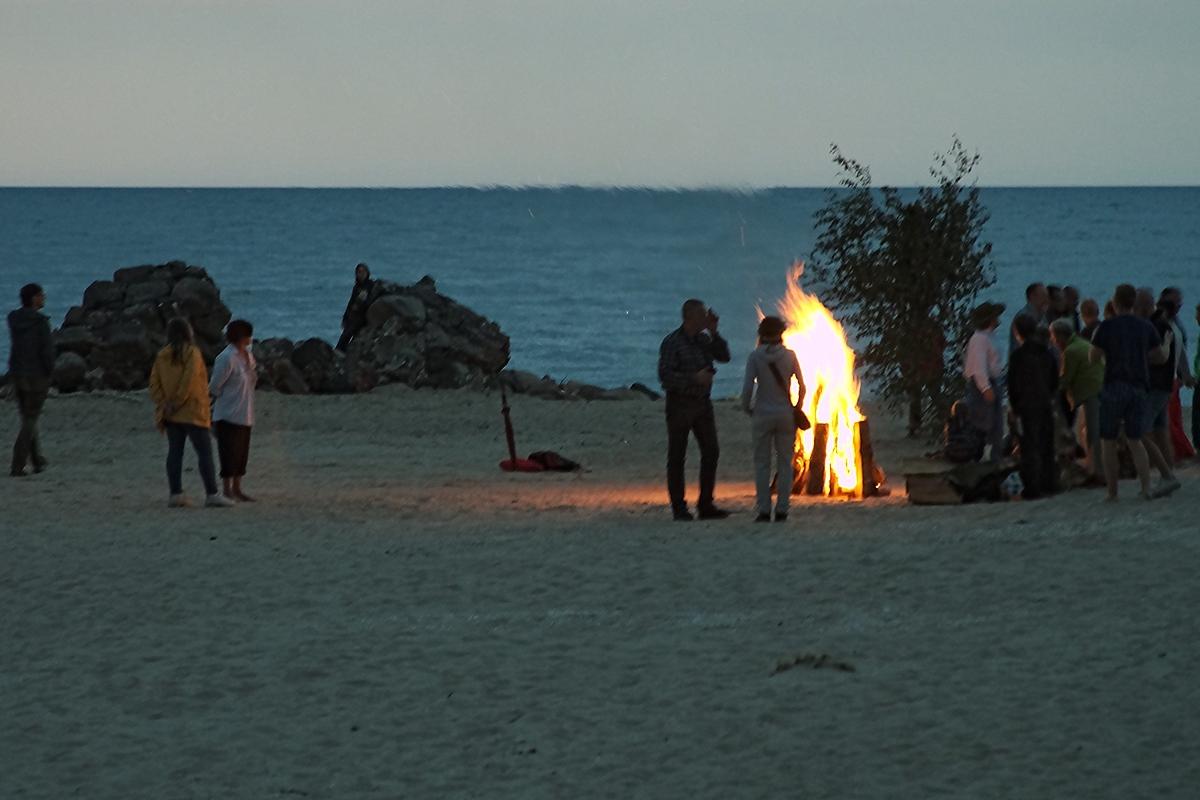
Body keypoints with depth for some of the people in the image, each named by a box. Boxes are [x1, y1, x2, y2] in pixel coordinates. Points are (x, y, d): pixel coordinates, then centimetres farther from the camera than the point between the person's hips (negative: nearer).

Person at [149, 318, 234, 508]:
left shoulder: (163, 355, 8)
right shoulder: (191, 352, -8)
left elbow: (154, 382, 3)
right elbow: (189, 380, -18)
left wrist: (164, 403, -1)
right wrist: (178, 401, -12)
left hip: (171, 414, 6)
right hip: (192, 412, -6)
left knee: (174, 453, 8)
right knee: (204, 452, -3)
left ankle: (175, 493, 5)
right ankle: (212, 494, -6)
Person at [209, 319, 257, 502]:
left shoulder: (248, 356, 10)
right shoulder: (227, 358, -16)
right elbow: (214, 387, -11)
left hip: (245, 415, 8)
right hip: (228, 414, -8)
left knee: (242, 453, 12)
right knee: (229, 453, -6)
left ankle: (237, 489, 19)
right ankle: (227, 490, -2)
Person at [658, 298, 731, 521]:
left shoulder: (704, 339, 9)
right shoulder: (672, 342, -11)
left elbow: (724, 357, 1)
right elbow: (665, 375, -17)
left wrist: (713, 332, -6)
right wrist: (694, 378, -23)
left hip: (703, 403, 6)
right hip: (680, 404, -6)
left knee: (711, 452, 4)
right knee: (677, 456, 0)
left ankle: (706, 505, 11)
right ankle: (679, 508, 5)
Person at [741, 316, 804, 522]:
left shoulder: (756, 356, -7)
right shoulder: (789, 356, -2)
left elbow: (747, 386, -11)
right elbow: (802, 386, 1)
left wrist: (747, 408, 5)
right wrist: (797, 408, 15)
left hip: (762, 414, -2)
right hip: (785, 414, 2)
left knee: (762, 463, 5)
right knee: (785, 463, 8)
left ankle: (763, 510, 1)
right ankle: (782, 510, 6)